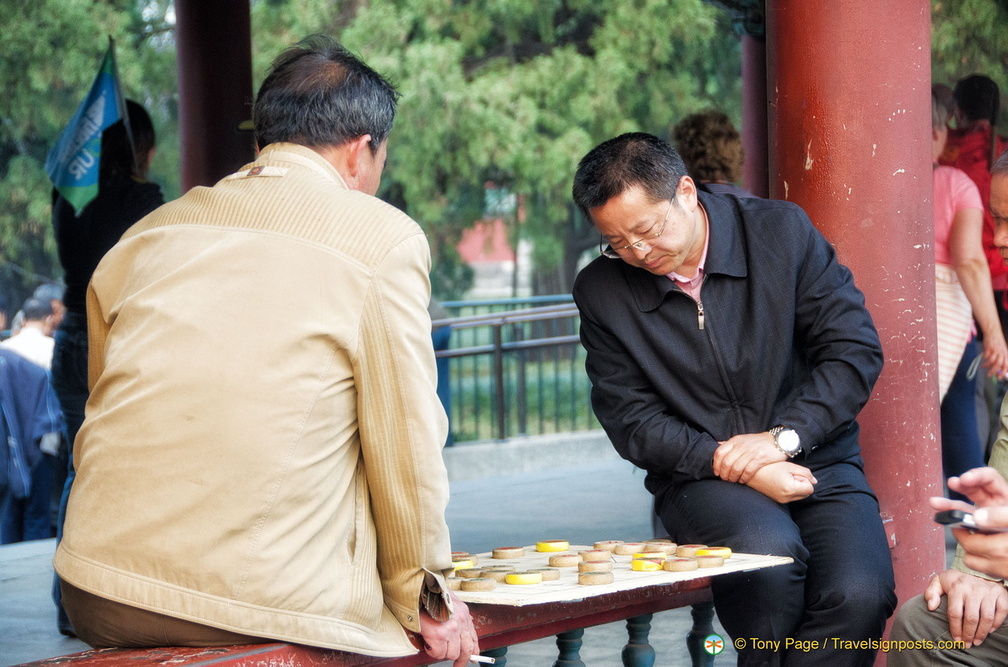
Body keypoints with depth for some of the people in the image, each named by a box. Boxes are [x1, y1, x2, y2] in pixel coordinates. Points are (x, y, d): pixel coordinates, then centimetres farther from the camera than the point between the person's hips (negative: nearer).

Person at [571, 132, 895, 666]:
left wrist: (783, 438, -16)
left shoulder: (781, 232, -2)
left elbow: (855, 350, -3)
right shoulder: (601, 291, 0)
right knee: (769, 550, -35)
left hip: (814, 457, 1)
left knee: (858, 595, -29)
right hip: (700, 476, 0)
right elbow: (631, 420, 0)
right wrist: (727, 464, -15)